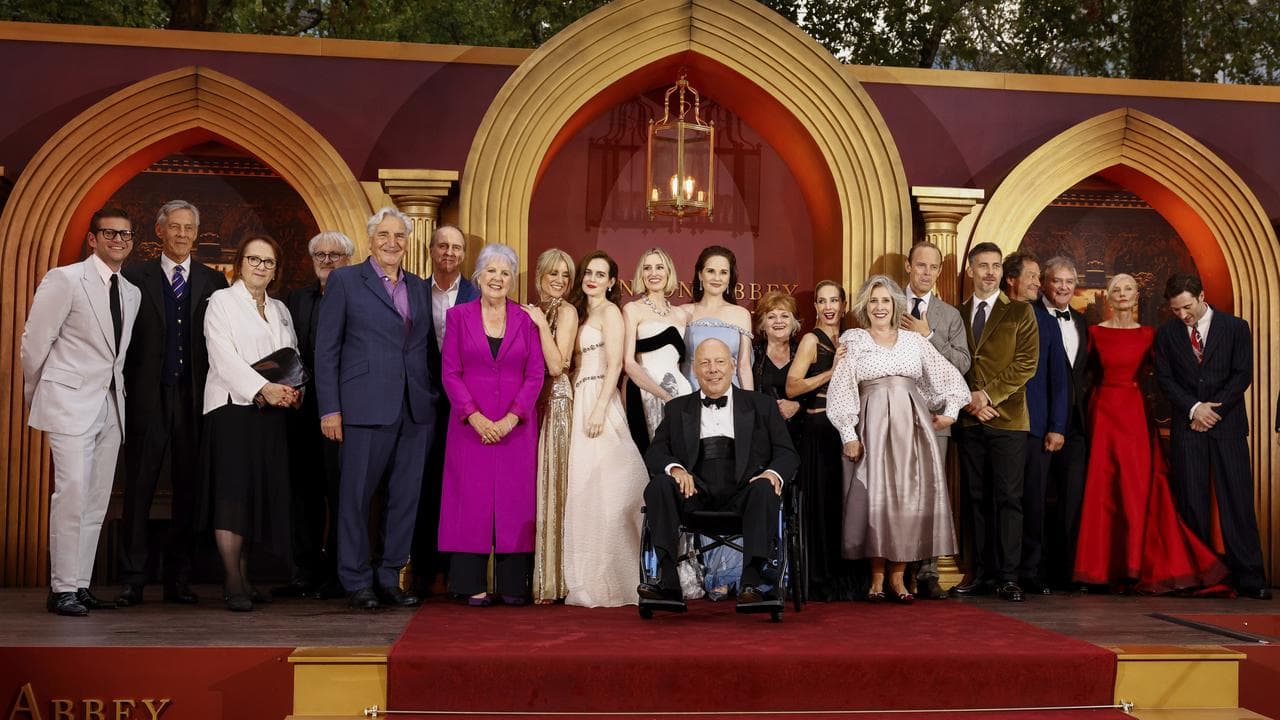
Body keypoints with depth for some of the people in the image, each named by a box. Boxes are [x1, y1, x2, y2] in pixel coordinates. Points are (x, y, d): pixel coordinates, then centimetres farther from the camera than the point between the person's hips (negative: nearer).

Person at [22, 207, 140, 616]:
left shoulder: (132, 294, 14)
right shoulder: (64, 280, -6)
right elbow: (34, 341, -3)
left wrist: (115, 392, 13)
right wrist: (37, 396, 4)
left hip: (111, 405, 7)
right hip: (71, 403, -7)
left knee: (97, 502, 7)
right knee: (72, 494, -11)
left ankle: (81, 586, 14)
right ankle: (63, 589, -4)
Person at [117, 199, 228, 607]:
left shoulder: (213, 282, 9)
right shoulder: (134, 278, 6)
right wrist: (121, 391, -5)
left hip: (195, 400, 2)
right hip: (147, 398, -1)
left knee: (189, 490, 5)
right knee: (139, 490, 1)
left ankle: (178, 580, 14)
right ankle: (132, 580, 8)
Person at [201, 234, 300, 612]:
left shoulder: (280, 309, 21)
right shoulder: (221, 301, 3)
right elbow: (225, 356, -10)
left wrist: (295, 389, -6)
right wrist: (264, 388, -20)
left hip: (272, 411, 6)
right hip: (233, 406, -6)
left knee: (260, 492, 4)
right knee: (233, 491, -10)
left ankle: (243, 577, 10)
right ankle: (233, 582, -9)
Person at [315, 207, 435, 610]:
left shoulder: (420, 288, 16)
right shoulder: (344, 281, 2)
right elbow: (326, 350, -1)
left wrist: (435, 398, 6)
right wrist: (329, 409, -7)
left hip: (416, 410, 5)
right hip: (366, 407, -4)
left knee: (405, 497, 7)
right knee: (357, 496, 1)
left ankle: (390, 579, 18)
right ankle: (357, 583, 12)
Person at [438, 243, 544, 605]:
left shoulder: (526, 320, 6)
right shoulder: (458, 316, 5)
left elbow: (536, 374, 2)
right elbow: (450, 372, 0)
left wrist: (511, 418, -10)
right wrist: (475, 416, -11)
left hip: (516, 425, 1)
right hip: (470, 424, 0)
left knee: (515, 501, 1)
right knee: (472, 499, -2)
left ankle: (512, 584, 7)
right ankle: (473, 584, 4)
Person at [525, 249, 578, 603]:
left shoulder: (566, 311, -5)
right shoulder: (531, 311, 14)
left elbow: (556, 366, -15)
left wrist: (541, 324, -15)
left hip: (554, 401, -6)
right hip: (529, 401, 7)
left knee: (547, 484, -5)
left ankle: (548, 580, 0)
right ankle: (528, 575, 13)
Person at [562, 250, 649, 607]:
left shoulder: (609, 310, -1)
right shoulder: (582, 313, 23)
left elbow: (615, 363, -12)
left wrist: (600, 408, -20)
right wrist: (581, 408, 7)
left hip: (599, 401, -8)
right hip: (580, 402, 8)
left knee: (601, 491, -10)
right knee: (585, 491, 5)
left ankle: (607, 583, -6)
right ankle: (590, 581, 8)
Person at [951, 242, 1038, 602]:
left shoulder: (1020, 312, 4)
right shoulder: (956, 314, 13)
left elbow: (1026, 362, -4)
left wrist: (989, 394, -11)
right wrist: (969, 401, -5)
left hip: (1008, 419, -3)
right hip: (969, 420, 3)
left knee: (1008, 498, -4)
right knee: (977, 498, 7)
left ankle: (1008, 576, -1)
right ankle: (982, 573, 12)